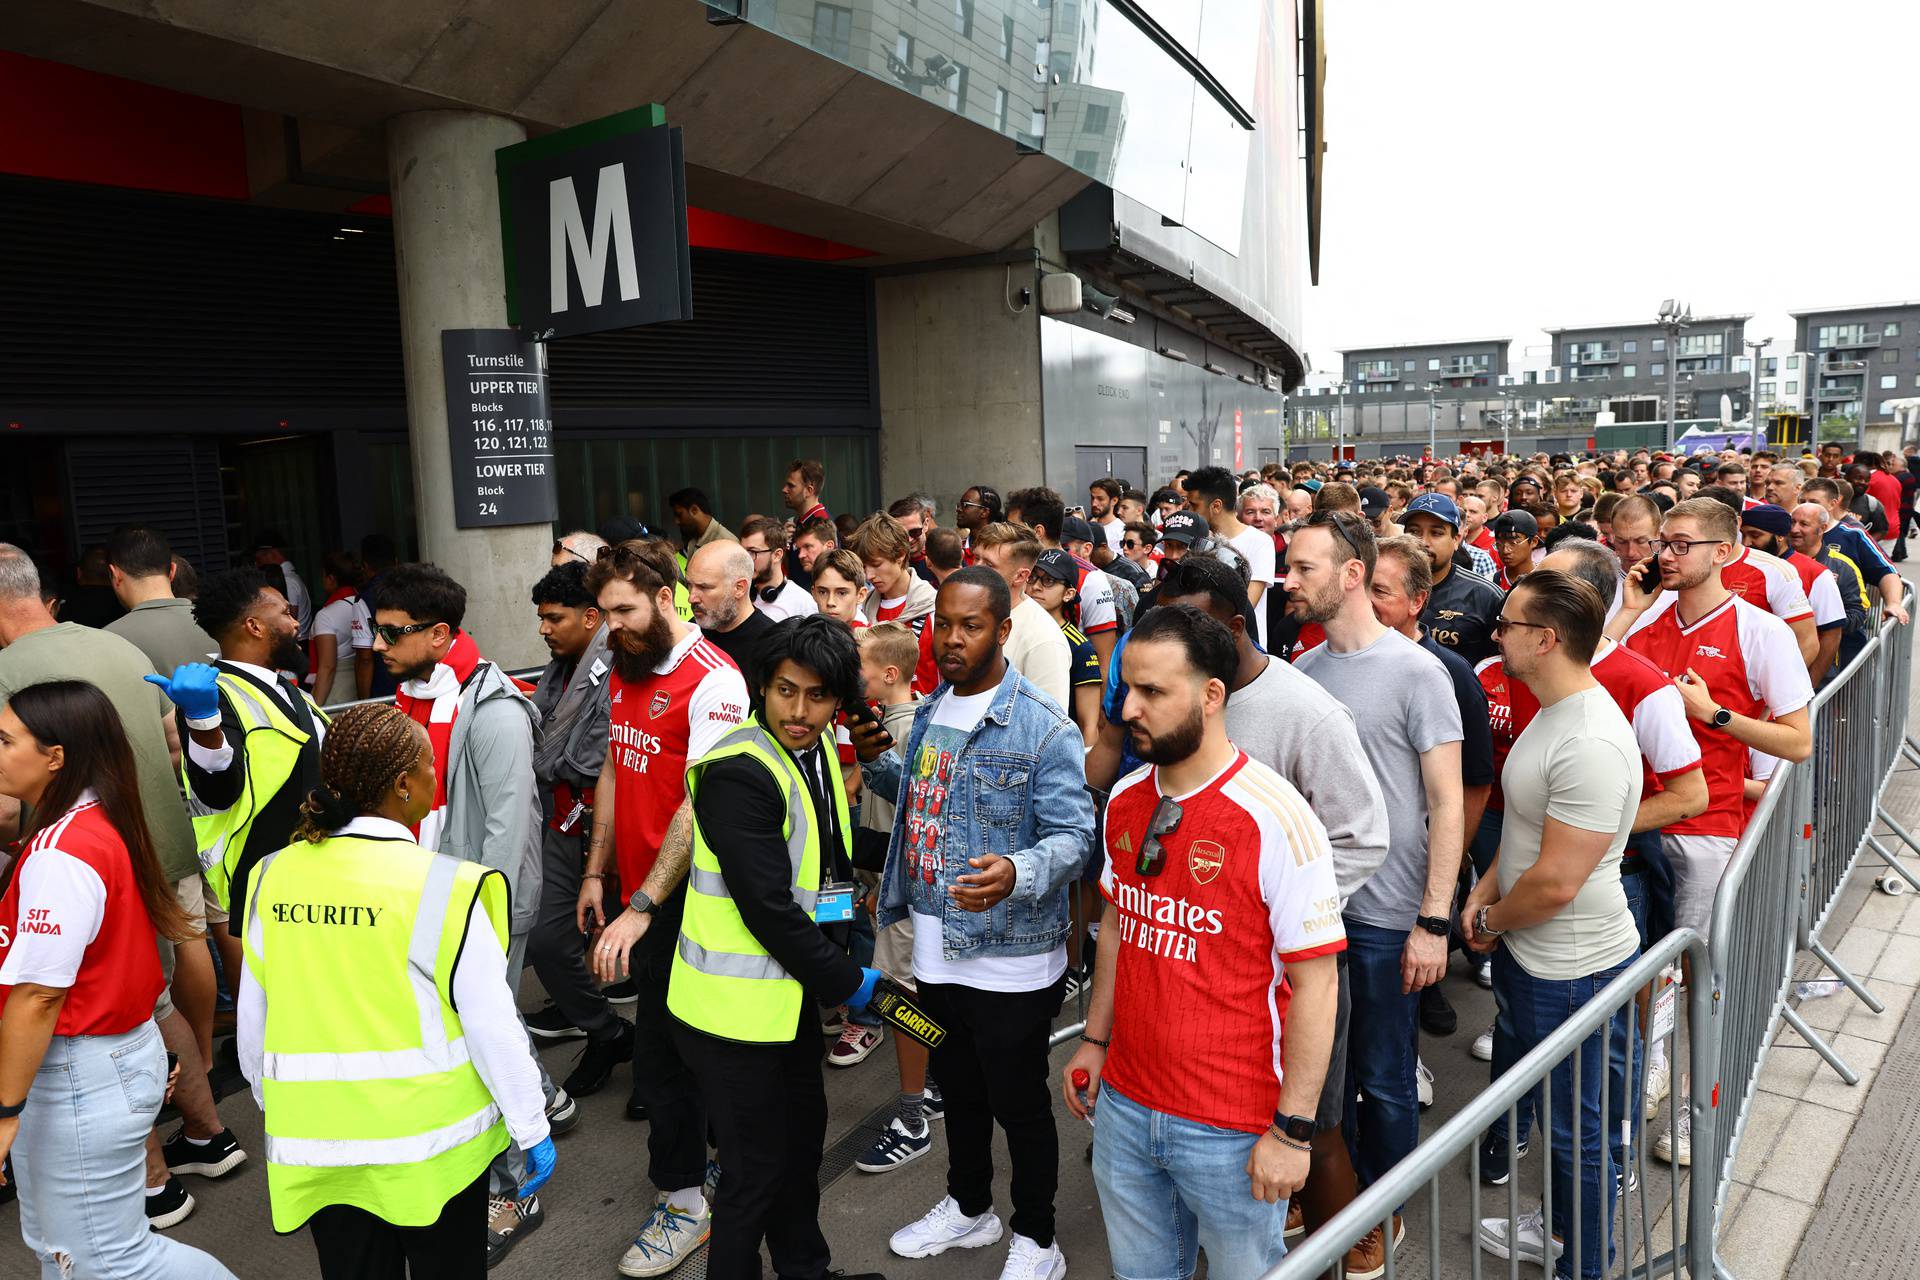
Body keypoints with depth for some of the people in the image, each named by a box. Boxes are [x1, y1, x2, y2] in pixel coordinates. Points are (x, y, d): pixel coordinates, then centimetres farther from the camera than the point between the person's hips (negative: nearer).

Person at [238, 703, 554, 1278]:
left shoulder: (271, 877, -5)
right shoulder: (442, 885, -19)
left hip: (314, 1147, 4)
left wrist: (276, 1108, 22)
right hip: (431, 1143, -4)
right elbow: (492, 1022, -15)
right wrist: (531, 1128, -4)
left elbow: (252, 1020, 5)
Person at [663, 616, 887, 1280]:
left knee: (804, 1130, 24)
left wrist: (843, 958, 5)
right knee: (755, 1169, 3)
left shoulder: (818, 751, 3)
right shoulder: (738, 771, -25)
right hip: (736, 1003, -9)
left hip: (793, 992, 9)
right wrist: (847, 982, -15)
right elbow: (768, 906, -26)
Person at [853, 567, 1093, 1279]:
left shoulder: (1043, 727, -17)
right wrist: (875, 762, 2)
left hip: (1010, 961, -7)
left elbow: (1074, 837, -21)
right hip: (936, 949, 7)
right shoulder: (928, 713, 6)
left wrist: (1017, 872, -41)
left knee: (1019, 1105, 11)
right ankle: (968, 1208, 47)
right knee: (958, 1091, 25)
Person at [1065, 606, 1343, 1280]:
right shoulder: (1125, 801, 1)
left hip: (1234, 1129, -6)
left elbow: (1315, 983, -18)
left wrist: (1293, 1131, -16)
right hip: (1124, 1108, 6)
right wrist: (1094, 1040, 14)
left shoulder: (1276, 819, -21)